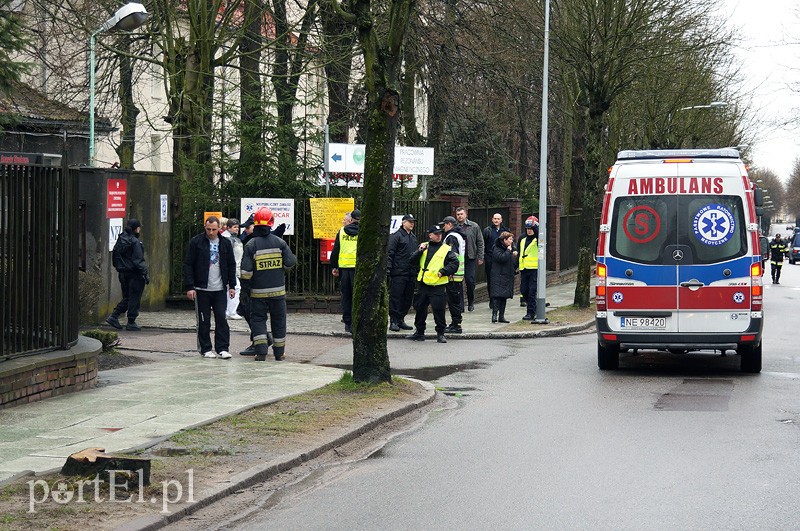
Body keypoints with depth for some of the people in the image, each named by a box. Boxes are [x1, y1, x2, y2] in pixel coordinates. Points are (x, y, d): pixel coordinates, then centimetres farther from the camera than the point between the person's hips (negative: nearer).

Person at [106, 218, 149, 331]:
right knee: (134, 298, 2)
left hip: (123, 274, 8)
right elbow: (139, 260, -18)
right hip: (134, 274, -8)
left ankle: (114, 316, 8)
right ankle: (131, 323, 5)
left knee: (126, 297, 17)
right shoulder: (134, 242, -15)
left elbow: (114, 258, 13)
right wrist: (145, 274, -15)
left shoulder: (120, 240, 8)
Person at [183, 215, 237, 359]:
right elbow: (188, 265, -3)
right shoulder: (196, 242, -2)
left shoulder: (225, 243, 8)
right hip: (201, 289, -2)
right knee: (204, 321, 3)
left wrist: (232, 286, 9)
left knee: (221, 318, -2)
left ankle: (222, 348, 2)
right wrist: (189, 287, -9)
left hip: (220, 289, 2)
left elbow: (231, 265, 14)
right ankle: (206, 349, 11)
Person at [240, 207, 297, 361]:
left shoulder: (251, 245, -9)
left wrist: (247, 287, 2)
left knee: (258, 319, 7)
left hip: (258, 291, -2)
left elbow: (246, 271, -11)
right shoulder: (279, 242, -3)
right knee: (278, 320, 13)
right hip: (278, 290, 2)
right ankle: (279, 352, 18)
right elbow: (290, 262, 0)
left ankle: (261, 351, -6)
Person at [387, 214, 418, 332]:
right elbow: (390, 253, -10)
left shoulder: (413, 237, 18)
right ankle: (393, 321, -1)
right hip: (398, 273, -7)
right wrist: (388, 268, -17)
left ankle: (400, 320, 17)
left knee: (408, 298, 9)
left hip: (411, 273, 7)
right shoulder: (396, 236, -6)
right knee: (395, 297, -5)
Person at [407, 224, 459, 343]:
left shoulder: (446, 249, 0)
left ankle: (440, 334, 6)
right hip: (422, 284, 4)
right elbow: (413, 260, 6)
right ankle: (419, 332, 23)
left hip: (437, 286, -4)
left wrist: (443, 271, -14)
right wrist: (420, 251, -10)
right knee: (420, 309, 11)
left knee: (439, 310, -5)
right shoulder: (424, 246, 11)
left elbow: (455, 263, -5)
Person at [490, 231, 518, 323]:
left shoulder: (511, 248, 18)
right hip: (498, 276, -8)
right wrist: (508, 251, -14)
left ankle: (501, 316, 11)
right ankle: (494, 314, -18)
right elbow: (501, 258, -25)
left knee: (504, 296, 8)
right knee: (497, 295, -15)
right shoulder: (496, 249, -8)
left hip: (507, 277, 8)